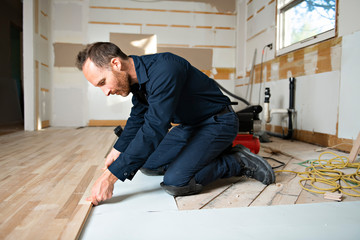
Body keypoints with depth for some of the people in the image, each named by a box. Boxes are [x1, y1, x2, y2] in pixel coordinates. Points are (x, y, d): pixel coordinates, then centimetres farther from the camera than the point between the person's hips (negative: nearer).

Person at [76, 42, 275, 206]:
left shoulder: (163, 69, -30)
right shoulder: (137, 78, -1)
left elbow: (154, 128, -35)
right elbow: (137, 118, 16)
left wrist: (110, 176, -32)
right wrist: (117, 150, 15)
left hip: (218, 123, -9)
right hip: (189, 125, 9)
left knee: (175, 183, -23)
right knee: (148, 166, 9)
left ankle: (239, 162, -5)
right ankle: (208, 154, 17)